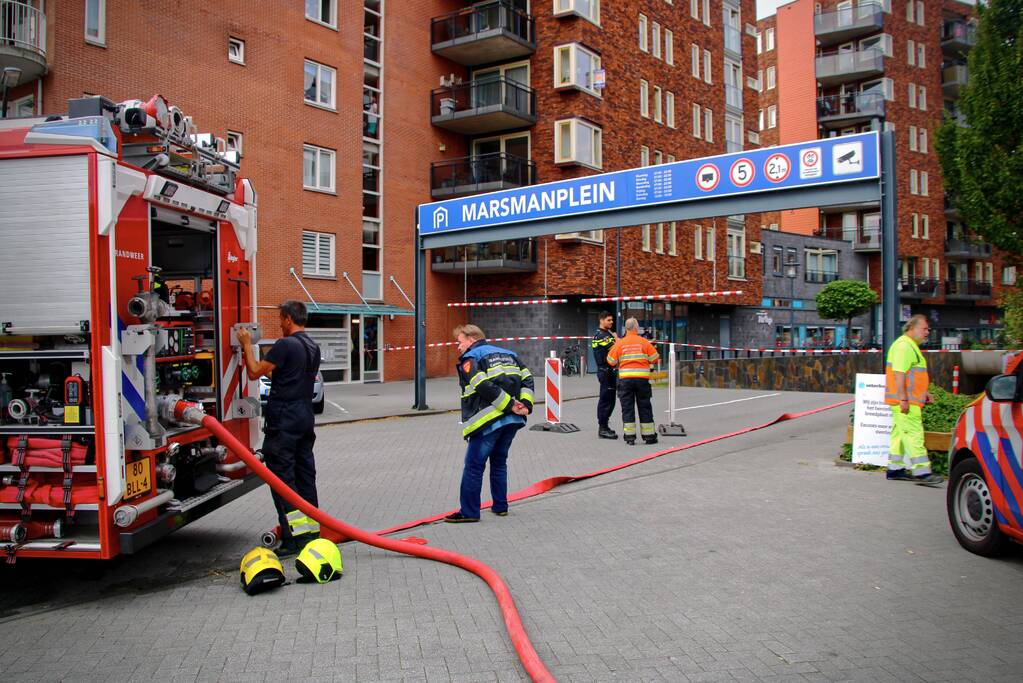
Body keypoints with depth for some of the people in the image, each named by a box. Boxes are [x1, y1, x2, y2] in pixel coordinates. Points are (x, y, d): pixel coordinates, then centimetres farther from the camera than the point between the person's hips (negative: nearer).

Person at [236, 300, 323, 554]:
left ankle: (293, 537, -8)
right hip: (306, 416, 9)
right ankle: (312, 531, 18)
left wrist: (247, 344, 0)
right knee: (305, 473, 13)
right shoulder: (313, 347, 13)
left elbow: (255, 372, -12)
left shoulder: (285, 345, -14)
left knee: (282, 475, -6)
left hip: (284, 419, -9)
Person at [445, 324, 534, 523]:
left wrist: (510, 406, -13)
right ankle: (500, 506, 25)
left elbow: (484, 387, -16)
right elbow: (527, 378, 10)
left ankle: (469, 512, 4)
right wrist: (526, 404, 1)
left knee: (474, 465, 1)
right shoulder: (507, 354, 20)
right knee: (499, 462, 21)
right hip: (513, 420, 7)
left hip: (488, 421, -7)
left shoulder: (470, 358, -1)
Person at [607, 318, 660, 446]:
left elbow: (611, 361, 3)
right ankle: (649, 435, 15)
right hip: (642, 378, 0)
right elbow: (655, 359, 1)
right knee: (644, 407, 9)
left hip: (625, 379, 0)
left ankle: (629, 436, 5)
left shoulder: (619, 344, -1)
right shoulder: (645, 342, -2)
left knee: (627, 407, 6)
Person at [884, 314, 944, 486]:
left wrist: (923, 392, 24)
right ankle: (921, 472, -11)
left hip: (908, 400, 11)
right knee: (914, 434, -11)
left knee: (900, 433, 13)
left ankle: (895, 469, 18)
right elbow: (898, 374, -21)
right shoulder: (904, 345, -14)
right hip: (905, 401, -11)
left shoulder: (911, 346, 21)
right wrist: (903, 399, -24)